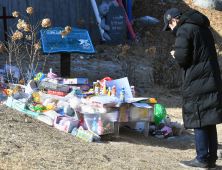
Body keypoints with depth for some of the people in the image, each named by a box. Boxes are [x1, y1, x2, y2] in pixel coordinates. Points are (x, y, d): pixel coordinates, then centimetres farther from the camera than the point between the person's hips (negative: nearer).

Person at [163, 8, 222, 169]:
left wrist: (175, 55, 5)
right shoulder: (204, 29, 19)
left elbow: (182, 57, -18)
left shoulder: (184, 30, -8)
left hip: (196, 83, -8)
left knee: (199, 121, -3)